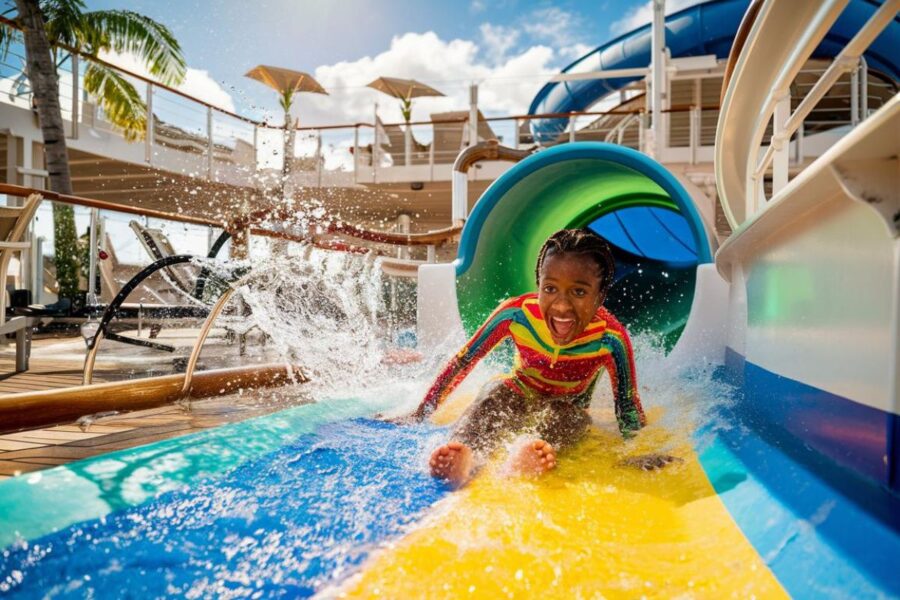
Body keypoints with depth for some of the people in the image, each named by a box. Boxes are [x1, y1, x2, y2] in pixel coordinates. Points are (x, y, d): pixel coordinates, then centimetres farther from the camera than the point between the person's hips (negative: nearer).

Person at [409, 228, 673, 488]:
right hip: (519, 395, 0)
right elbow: (462, 361, -16)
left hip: (568, 410, 0)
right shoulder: (516, 313, -25)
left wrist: (641, 456, -30)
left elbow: (628, 407, -16)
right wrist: (419, 415, -13)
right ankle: (464, 456, -57)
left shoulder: (610, 339, -27)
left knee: (563, 415, -34)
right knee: (495, 392, -32)